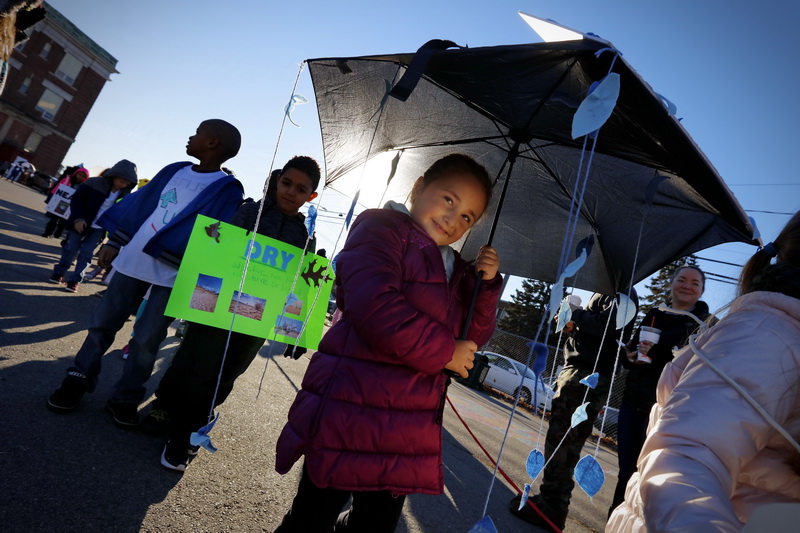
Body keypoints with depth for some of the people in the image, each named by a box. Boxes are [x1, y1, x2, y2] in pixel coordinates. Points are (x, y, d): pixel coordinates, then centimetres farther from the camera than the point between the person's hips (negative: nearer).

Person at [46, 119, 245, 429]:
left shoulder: (228, 190, -5)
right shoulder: (173, 171, 12)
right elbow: (139, 206, 16)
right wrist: (114, 242, 12)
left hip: (173, 273, -5)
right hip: (134, 260, 5)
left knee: (146, 341, 3)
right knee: (103, 323, 13)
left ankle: (124, 399, 20)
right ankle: (77, 381, 30)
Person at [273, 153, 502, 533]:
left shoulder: (456, 270, 15)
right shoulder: (382, 227, -8)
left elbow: (473, 337, 16)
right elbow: (374, 304, -24)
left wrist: (486, 284, 0)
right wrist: (444, 352, -16)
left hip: (407, 430, 7)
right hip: (350, 415, -7)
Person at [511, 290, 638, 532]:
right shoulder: (606, 292, 23)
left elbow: (609, 326, -22)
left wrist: (577, 313, -9)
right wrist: (574, 324, 9)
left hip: (585, 378, -10)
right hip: (578, 373, 10)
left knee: (561, 440, -7)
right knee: (560, 440, 14)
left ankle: (551, 508, 1)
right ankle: (551, 501, 23)